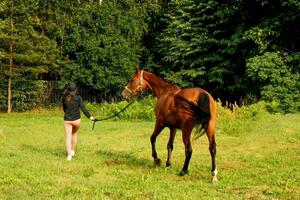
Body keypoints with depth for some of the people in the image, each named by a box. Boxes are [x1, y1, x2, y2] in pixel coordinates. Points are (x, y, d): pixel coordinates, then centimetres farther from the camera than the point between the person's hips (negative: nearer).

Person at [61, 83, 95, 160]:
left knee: (68, 137, 2)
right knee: (74, 134, 25)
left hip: (67, 120, 0)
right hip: (76, 120, 0)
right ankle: (72, 151, 29)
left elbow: (64, 109, 11)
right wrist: (90, 116, -7)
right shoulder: (78, 98, -9)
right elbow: (83, 108, -13)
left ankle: (69, 155, -9)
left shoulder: (64, 98, -2)